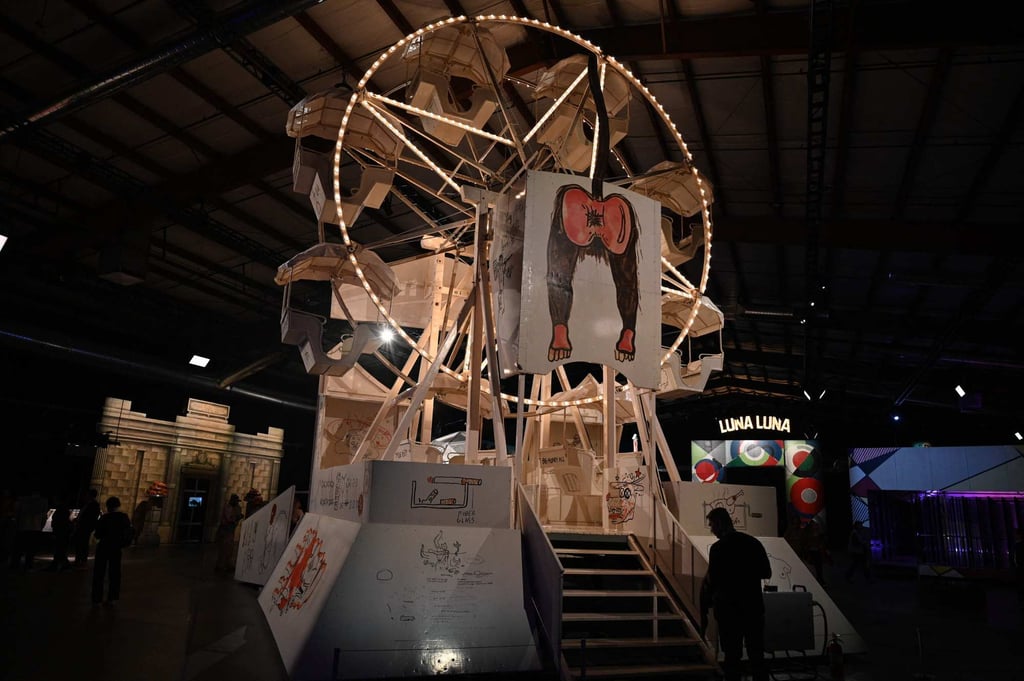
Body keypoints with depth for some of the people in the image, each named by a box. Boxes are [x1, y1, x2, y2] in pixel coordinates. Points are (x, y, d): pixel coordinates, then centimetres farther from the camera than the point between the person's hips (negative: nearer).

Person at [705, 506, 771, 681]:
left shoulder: (718, 548, -14)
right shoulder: (754, 542, 0)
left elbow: (712, 581, -13)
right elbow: (766, 573, 7)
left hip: (730, 609, -4)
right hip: (754, 606, 4)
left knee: (732, 655, 5)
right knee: (757, 655, 13)